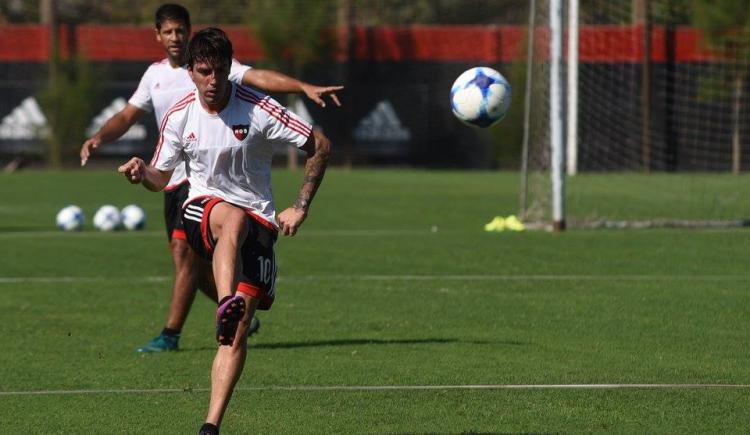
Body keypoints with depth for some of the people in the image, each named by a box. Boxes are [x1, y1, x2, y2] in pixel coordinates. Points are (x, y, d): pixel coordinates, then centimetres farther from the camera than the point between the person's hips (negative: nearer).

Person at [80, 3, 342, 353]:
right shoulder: (154, 75, 13)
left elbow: (259, 78, -17)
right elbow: (127, 116, 12)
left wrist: (305, 87, -32)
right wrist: (98, 138, -8)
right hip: (173, 177, 7)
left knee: (184, 250, -15)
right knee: (187, 259, 8)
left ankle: (170, 335, -12)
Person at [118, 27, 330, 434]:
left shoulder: (260, 110, -10)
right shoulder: (178, 117, -1)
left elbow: (320, 145, -2)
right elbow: (161, 178, 9)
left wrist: (300, 207, -4)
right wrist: (143, 173, -15)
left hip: (258, 219, -1)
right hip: (202, 211, 1)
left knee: (238, 332, -12)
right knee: (233, 218, -40)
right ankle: (226, 305, -62)